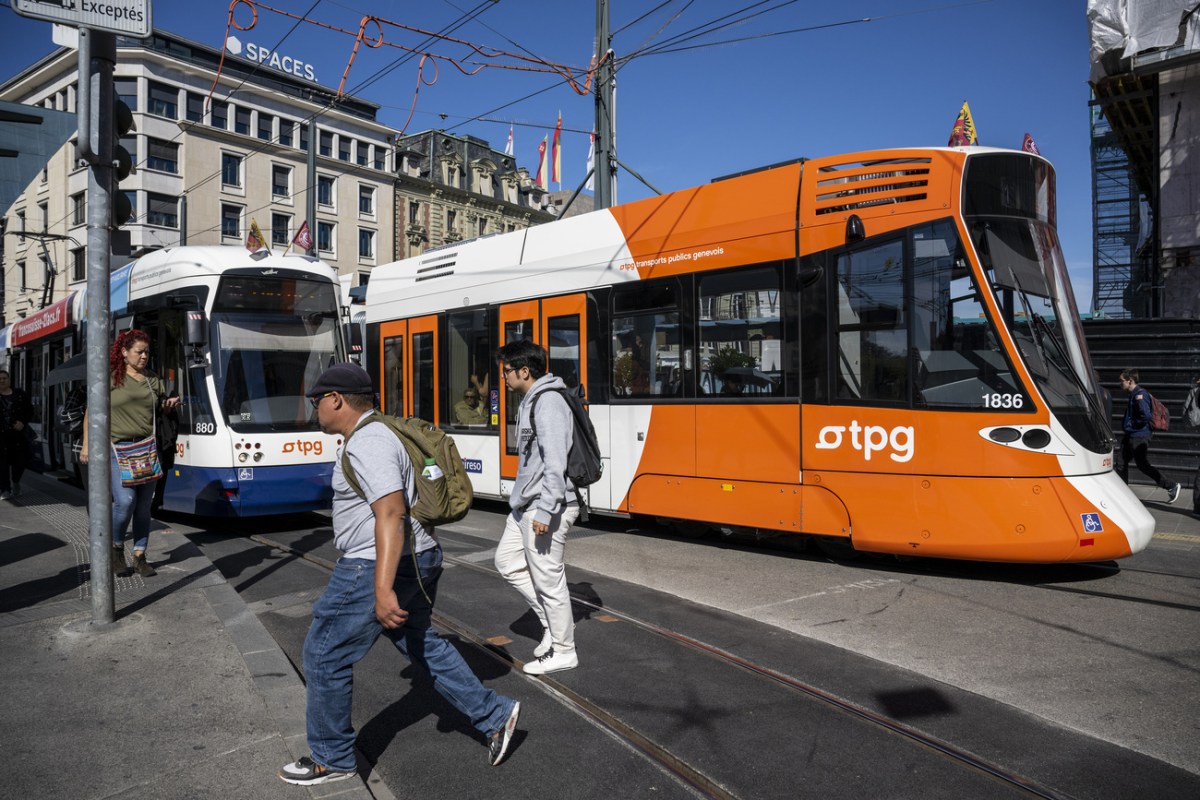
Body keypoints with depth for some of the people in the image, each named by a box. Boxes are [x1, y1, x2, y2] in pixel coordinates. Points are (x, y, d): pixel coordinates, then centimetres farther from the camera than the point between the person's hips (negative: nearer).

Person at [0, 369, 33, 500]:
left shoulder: (20, 394, 7)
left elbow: (29, 410, 10)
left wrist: (23, 422, -7)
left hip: (18, 434, 2)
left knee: (19, 461, 4)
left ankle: (15, 481, 33)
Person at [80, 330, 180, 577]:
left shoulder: (152, 380, 12)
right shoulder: (111, 378, -1)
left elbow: (163, 404, 25)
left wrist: (170, 404, 0)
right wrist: (87, 444, -3)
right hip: (118, 447, -4)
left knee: (144, 505, 5)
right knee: (125, 500, -15)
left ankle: (140, 557, 15)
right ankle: (117, 547, 12)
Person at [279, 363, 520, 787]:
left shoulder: (367, 444, -19)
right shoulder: (376, 434, 13)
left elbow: (391, 514, -29)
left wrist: (383, 589, -33)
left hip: (380, 567, -10)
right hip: (417, 560, 10)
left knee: (325, 655, 5)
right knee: (420, 643, 21)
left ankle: (330, 759, 20)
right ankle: (494, 715, 24)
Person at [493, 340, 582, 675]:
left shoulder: (548, 403, -18)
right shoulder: (530, 401, 14)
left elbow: (555, 464, -25)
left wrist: (545, 511, -25)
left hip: (545, 508, -11)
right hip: (525, 505, 11)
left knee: (549, 580, 1)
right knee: (507, 561, 18)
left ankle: (563, 651, 17)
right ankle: (552, 621, 26)